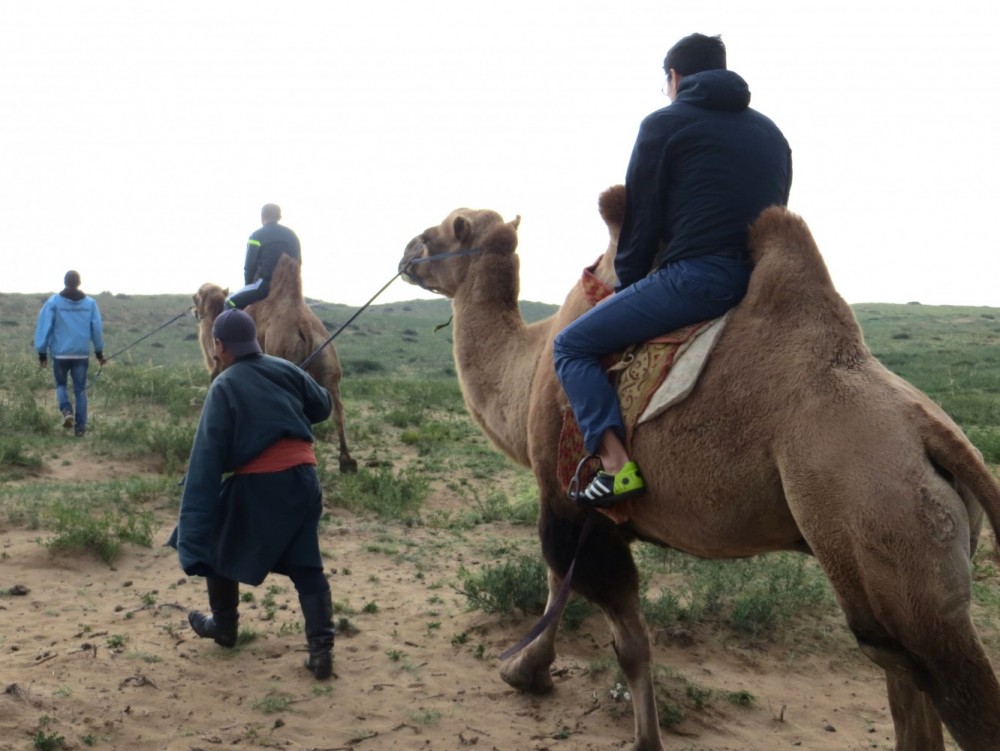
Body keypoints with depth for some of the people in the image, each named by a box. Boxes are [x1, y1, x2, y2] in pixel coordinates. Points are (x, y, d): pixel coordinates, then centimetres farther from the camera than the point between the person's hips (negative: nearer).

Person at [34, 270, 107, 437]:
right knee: (80, 389, 9)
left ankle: (67, 410, -9)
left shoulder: (53, 302, -4)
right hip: (82, 354, 1)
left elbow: (44, 328, -4)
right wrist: (99, 352, 14)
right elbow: (97, 329, 4)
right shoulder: (90, 303, 1)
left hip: (60, 354, -1)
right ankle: (80, 426, 5)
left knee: (61, 384, 18)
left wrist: (42, 353, 3)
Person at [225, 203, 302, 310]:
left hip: (266, 284, -6)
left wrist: (248, 285, 11)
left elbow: (250, 266, -3)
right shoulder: (292, 235, 14)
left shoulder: (257, 236, -2)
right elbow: (298, 262, 17)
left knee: (231, 303, 1)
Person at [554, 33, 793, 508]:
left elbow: (641, 218, 3)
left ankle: (617, 465, -15)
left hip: (695, 276, -8)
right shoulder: (769, 132, 23)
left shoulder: (665, 123, 4)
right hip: (765, 283, 8)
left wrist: (626, 281, 17)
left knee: (573, 345, 1)